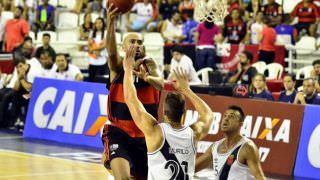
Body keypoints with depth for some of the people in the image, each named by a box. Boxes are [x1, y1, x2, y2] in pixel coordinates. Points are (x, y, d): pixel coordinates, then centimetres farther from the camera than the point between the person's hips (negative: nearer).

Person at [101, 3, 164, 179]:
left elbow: (160, 84, -18)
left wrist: (146, 77, -42)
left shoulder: (149, 65, 2)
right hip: (118, 132, -3)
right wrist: (111, 22, -44)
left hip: (144, 135, 3)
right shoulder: (118, 67, -4)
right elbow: (111, 52, -26)